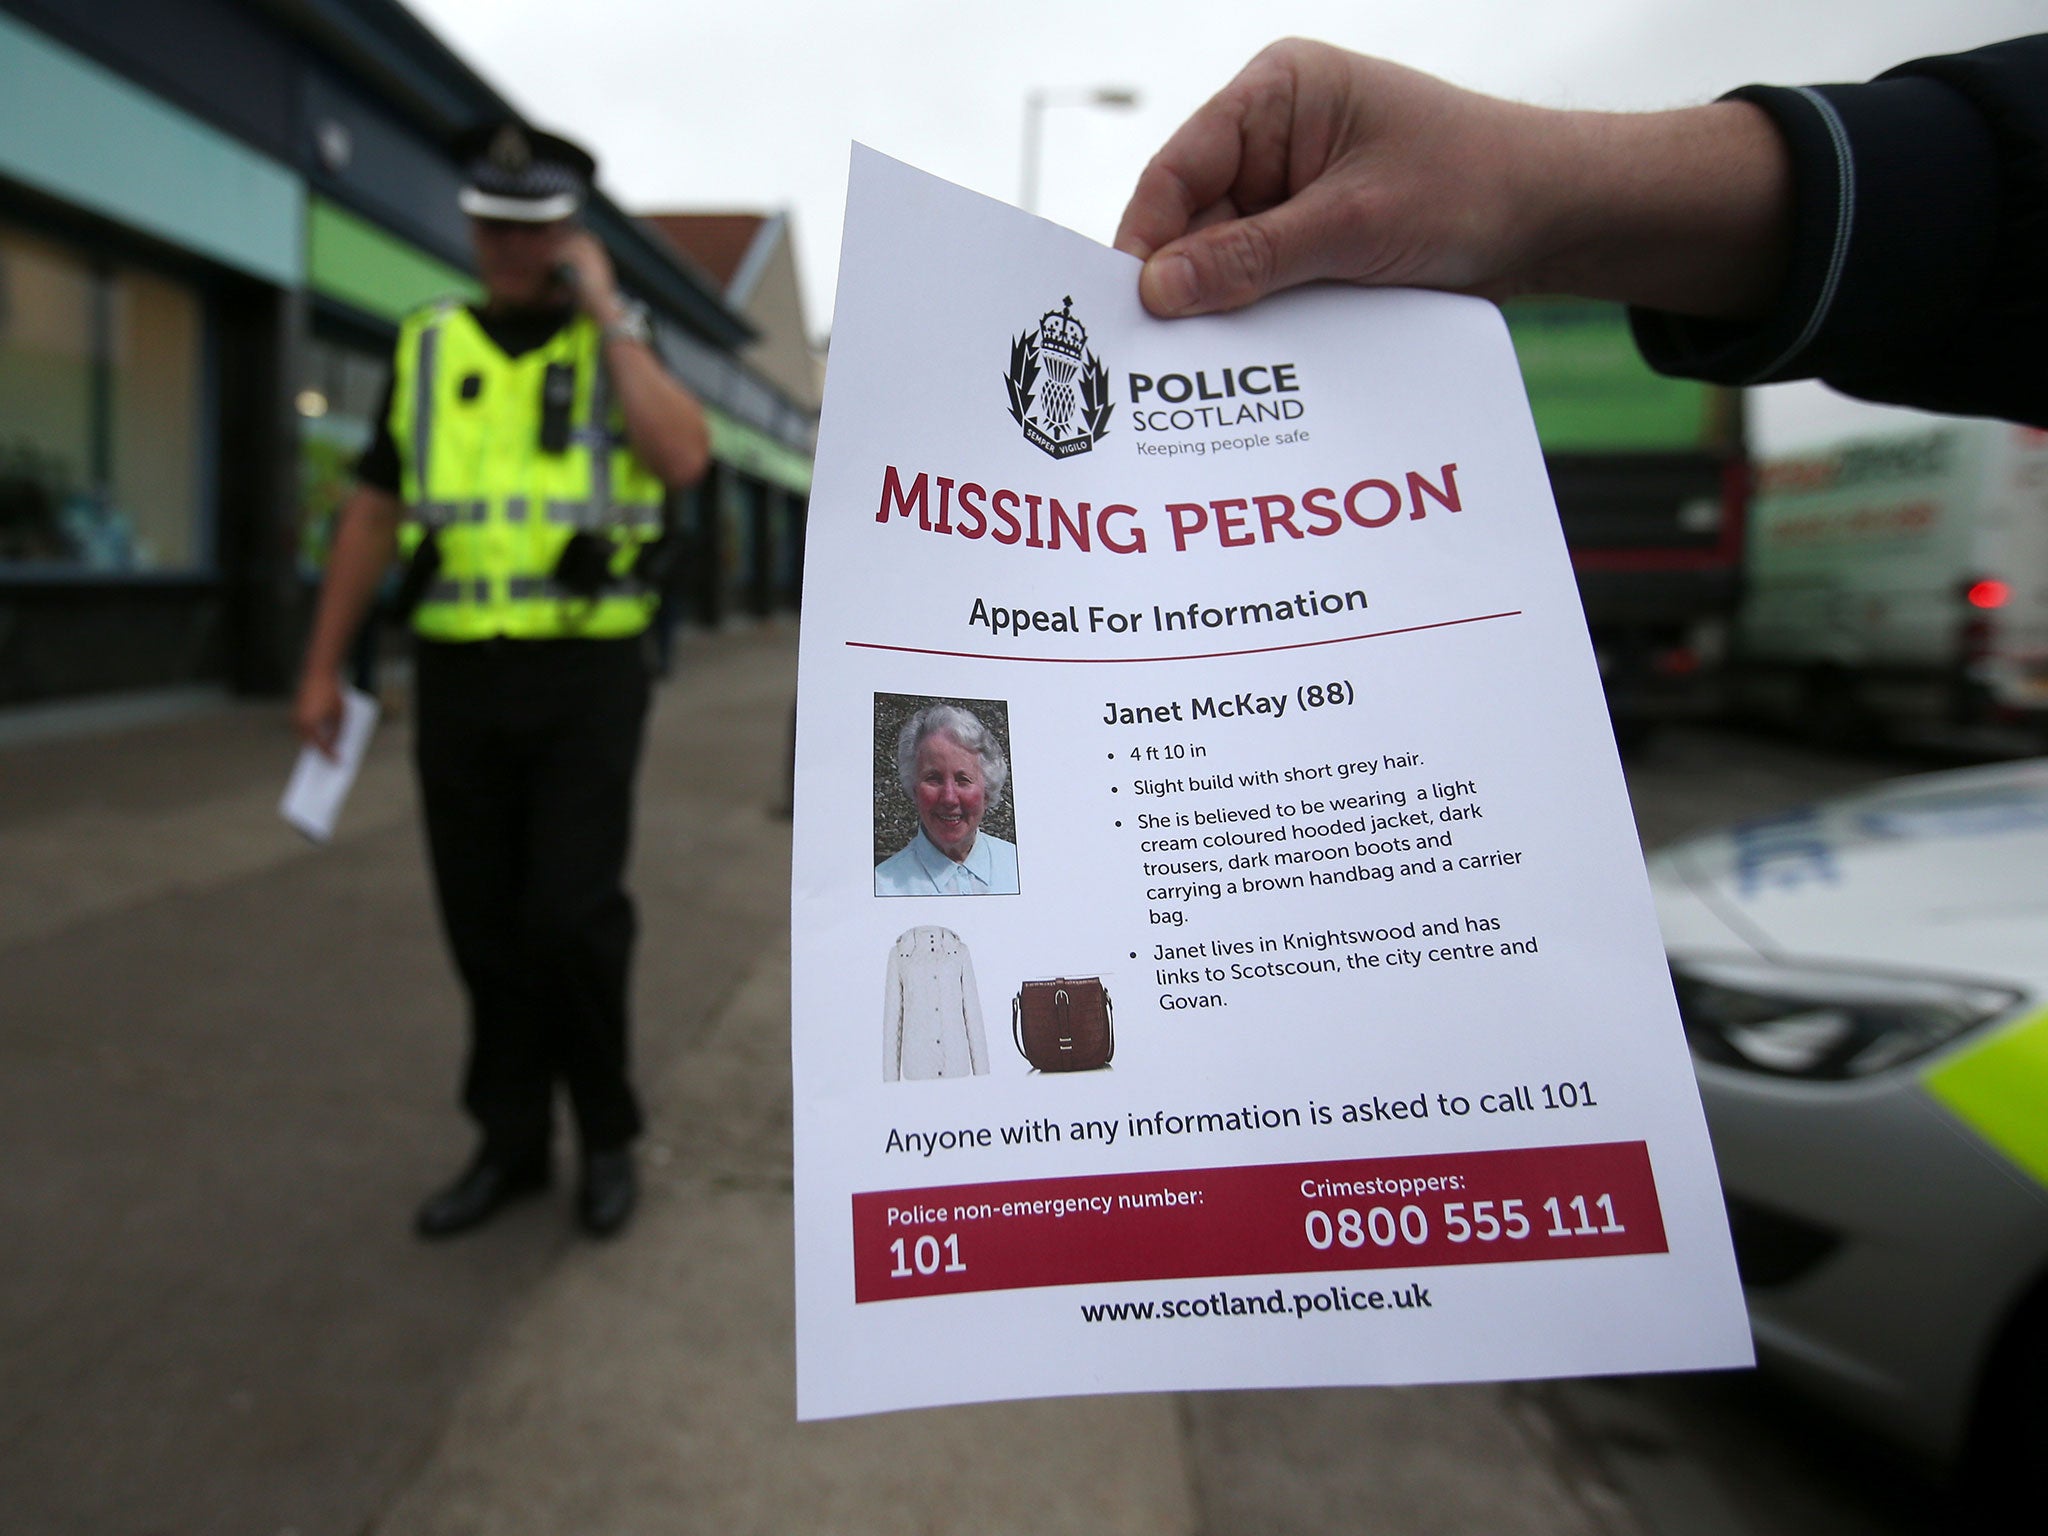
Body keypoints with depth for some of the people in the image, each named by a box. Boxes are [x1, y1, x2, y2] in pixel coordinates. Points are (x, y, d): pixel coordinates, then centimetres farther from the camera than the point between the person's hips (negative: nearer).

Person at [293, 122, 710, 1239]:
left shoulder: (620, 343, 4)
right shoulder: (427, 351, 11)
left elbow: (683, 459, -18)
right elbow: (371, 515, 12)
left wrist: (606, 315, -12)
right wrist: (321, 669, 10)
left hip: (586, 677, -3)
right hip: (457, 679, 3)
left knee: (573, 914, -10)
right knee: (485, 924, 7)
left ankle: (604, 1128, 13)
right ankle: (511, 1143, 23)